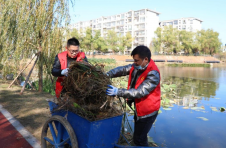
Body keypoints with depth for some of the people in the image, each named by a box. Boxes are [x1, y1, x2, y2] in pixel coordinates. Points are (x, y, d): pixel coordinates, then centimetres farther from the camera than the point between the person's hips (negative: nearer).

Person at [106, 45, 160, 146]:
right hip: (139, 109, 8)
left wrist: (118, 92, -37)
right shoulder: (137, 66, -5)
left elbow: (140, 92, -34)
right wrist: (107, 75, -19)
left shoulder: (153, 74, -28)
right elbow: (122, 70, -3)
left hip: (147, 111, -8)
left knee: (139, 139, 1)